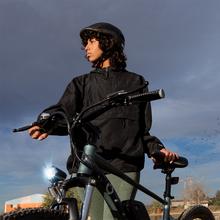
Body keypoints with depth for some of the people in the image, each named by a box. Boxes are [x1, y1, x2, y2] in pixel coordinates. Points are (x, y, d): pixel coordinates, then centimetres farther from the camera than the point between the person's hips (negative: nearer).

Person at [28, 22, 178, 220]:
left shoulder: (136, 82, 19)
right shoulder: (82, 83, 21)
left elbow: (142, 128, 16)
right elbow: (64, 110, 1)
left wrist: (158, 149, -3)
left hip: (124, 165, -2)